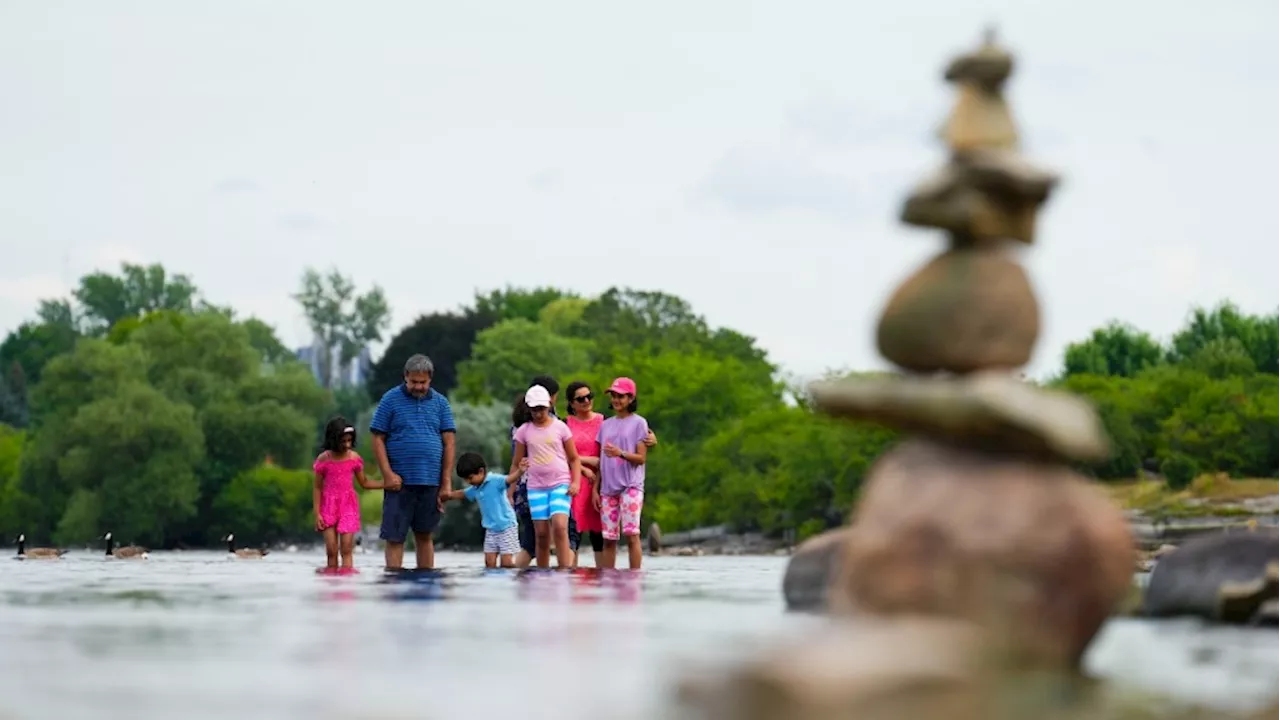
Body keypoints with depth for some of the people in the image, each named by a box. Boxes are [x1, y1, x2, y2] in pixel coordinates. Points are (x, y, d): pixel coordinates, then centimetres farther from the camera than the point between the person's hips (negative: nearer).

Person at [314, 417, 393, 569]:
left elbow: (364, 482, 10)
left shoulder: (354, 458, -1)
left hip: (348, 505, 1)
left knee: (346, 549, -7)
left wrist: (384, 484, -5)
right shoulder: (324, 459, -7)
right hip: (329, 506, -1)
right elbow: (317, 488, -2)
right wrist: (317, 514, -6)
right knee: (331, 550, -1)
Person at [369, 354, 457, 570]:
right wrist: (388, 474, -10)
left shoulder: (440, 403, 9)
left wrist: (446, 483, 1)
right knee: (395, 536, -3)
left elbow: (448, 443, 7)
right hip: (400, 482, -2)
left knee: (424, 536, 10)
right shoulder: (390, 400, 2)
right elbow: (378, 439, 0)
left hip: (431, 483, 3)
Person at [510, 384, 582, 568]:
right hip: (536, 487, 2)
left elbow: (574, 458, 6)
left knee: (560, 527, -19)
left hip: (561, 484, -2)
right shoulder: (524, 431, 7)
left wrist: (576, 482, -8)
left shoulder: (560, 427, 3)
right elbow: (516, 464, 12)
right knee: (541, 534, 1)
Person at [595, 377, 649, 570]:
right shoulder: (606, 425, 16)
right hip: (608, 487, 5)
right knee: (609, 538, 3)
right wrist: (595, 489, 10)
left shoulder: (638, 423, 2)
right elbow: (601, 460, 16)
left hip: (631, 486, -5)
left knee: (631, 534, -14)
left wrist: (621, 453, -22)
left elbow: (641, 458, -4)